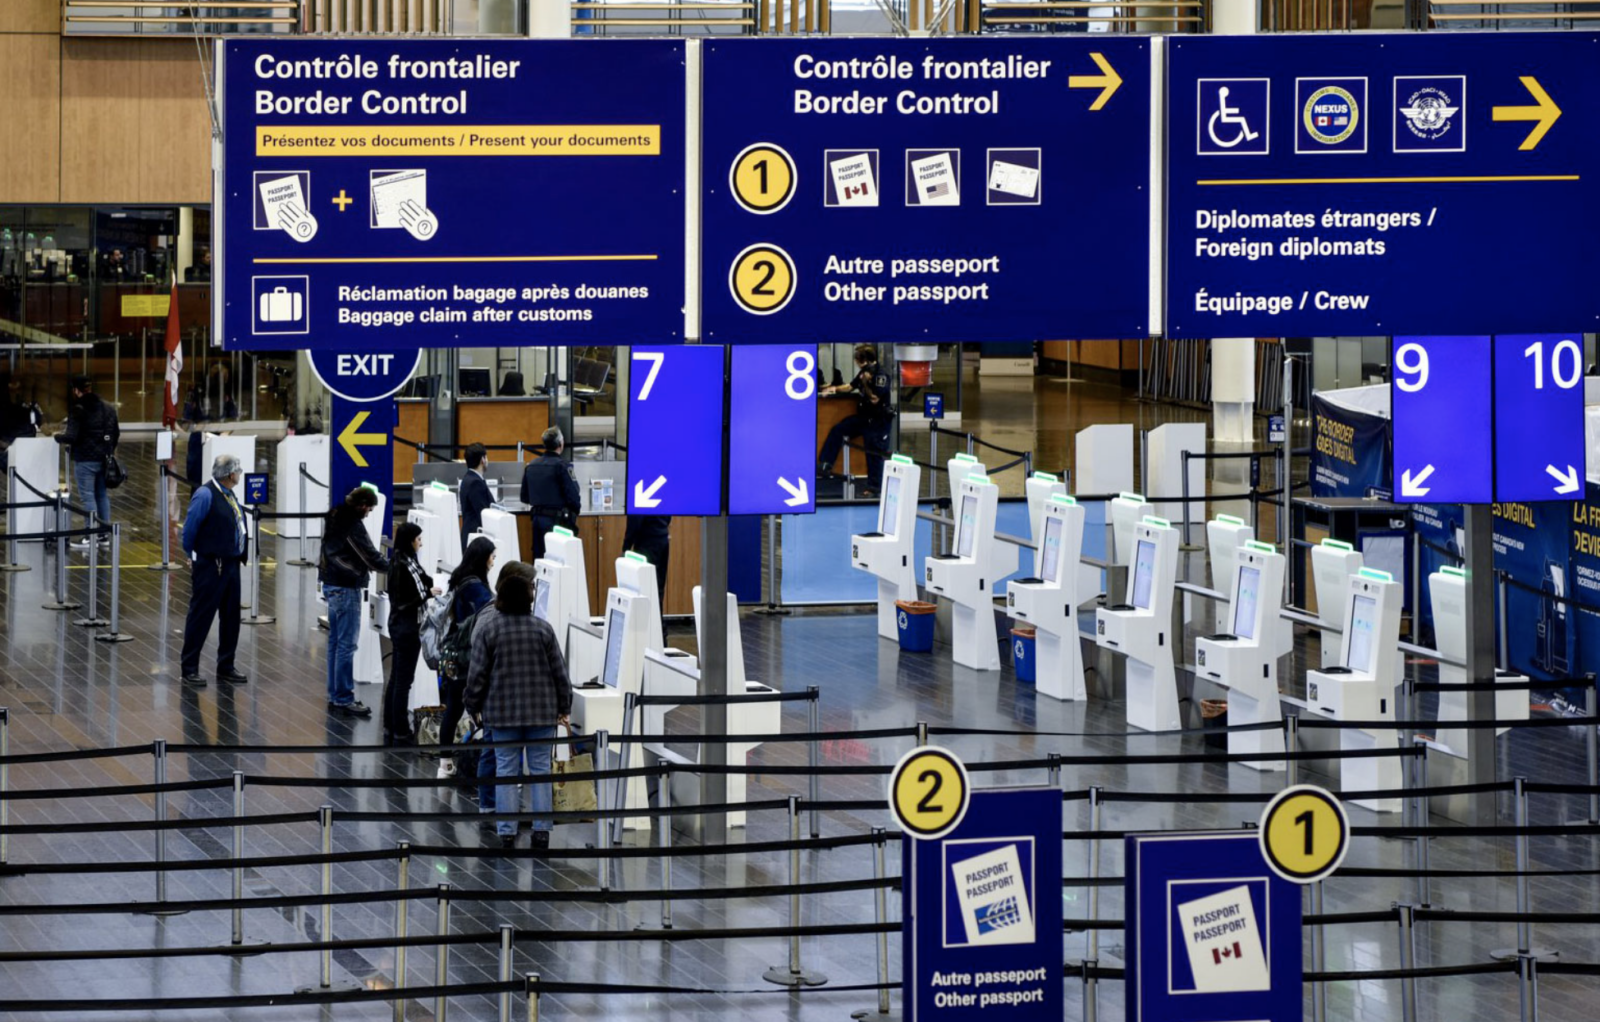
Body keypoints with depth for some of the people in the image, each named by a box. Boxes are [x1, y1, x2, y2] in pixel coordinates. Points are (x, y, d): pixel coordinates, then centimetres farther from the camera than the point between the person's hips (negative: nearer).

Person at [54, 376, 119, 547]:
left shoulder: (78, 410, -13)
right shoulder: (108, 409, 9)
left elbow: (71, 437, -18)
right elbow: (116, 433, 15)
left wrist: (58, 437, 1)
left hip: (85, 460, -7)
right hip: (104, 459, 7)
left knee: (87, 496, -3)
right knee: (102, 495, 13)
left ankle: (90, 536, -4)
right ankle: (104, 534, 16)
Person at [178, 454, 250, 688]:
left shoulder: (228, 495, 11)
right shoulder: (205, 495, -16)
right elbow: (189, 529, -13)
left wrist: (240, 556, 15)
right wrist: (193, 557, -4)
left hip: (231, 564, 9)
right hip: (209, 567, -9)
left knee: (231, 617, 13)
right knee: (201, 616, -4)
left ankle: (225, 668, 22)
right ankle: (189, 669, 2)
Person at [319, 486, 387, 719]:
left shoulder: (333, 518, 11)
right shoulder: (353, 525, -18)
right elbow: (371, 557, -16)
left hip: (331, 584, 10)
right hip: (346, 587, -10)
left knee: (335, 641, 15)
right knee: (347, 644, -6)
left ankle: (334, 696, 20)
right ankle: (343, 700, -5)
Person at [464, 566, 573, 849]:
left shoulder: (487, 629, -6)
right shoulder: (543, 630, -4)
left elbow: (478, 673, -4)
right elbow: (559, 672, 0)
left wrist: (474, 706, 9)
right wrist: (563, 706, 11)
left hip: (502, 712, 0)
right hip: (542, 710, 0)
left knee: (505, 769, 5)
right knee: (540, 768, 7)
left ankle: (507, 831, 5)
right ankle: (542, 829, 8)